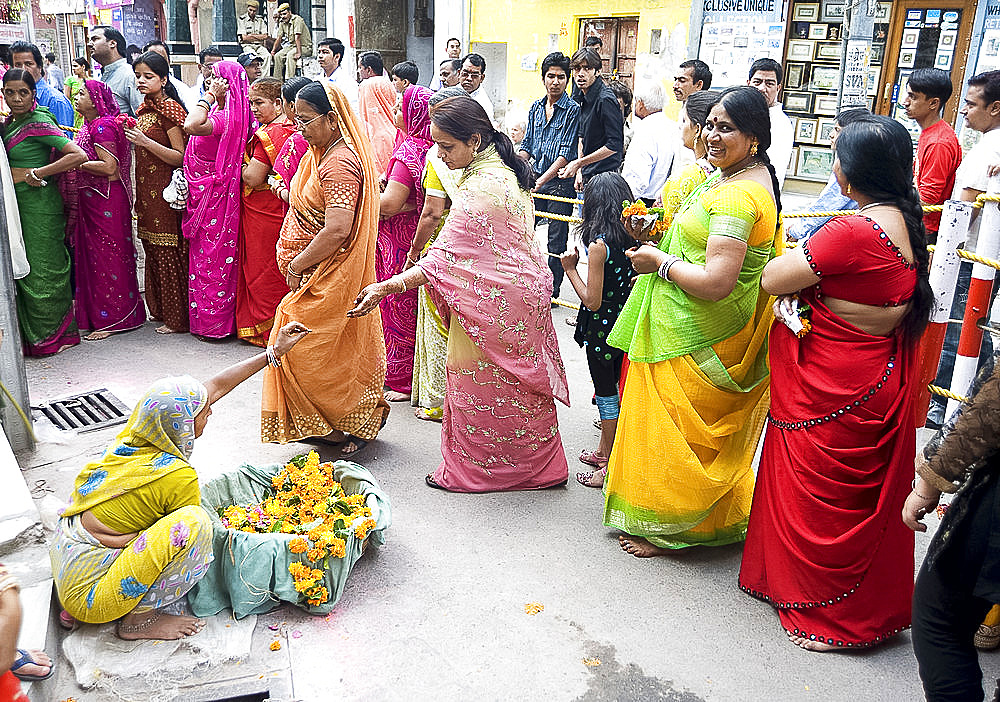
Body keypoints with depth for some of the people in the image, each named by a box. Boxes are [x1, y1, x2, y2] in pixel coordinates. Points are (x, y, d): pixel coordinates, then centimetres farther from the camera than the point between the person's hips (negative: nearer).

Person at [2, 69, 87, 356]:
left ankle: (54, 335, 12)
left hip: (40, 205, -8)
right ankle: (31, 336, 21)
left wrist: (36, 174, -17)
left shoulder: (39, 123, -12)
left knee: (42, 270, -1)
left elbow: (79, 155, -23)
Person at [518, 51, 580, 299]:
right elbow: (527, 146, 14)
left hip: (560, 183, -5)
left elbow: (566, 153, -14)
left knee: (556, 241, 3)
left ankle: (551, 291, 15)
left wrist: (541, 180, -21)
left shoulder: (573, 110, -8)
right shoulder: (536, 107, 10)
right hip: (534, 180, 5)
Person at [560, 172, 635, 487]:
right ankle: (603, 451, 37)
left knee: (607, 396, 4)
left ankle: (608, 467, 17)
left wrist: (571, 269, -9)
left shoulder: (598, 245, -21)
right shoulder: (634, 237, -1)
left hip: (602, 328, -7)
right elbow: (634, 284, 9)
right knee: (618, 390, 19)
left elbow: (592, 300, -21)